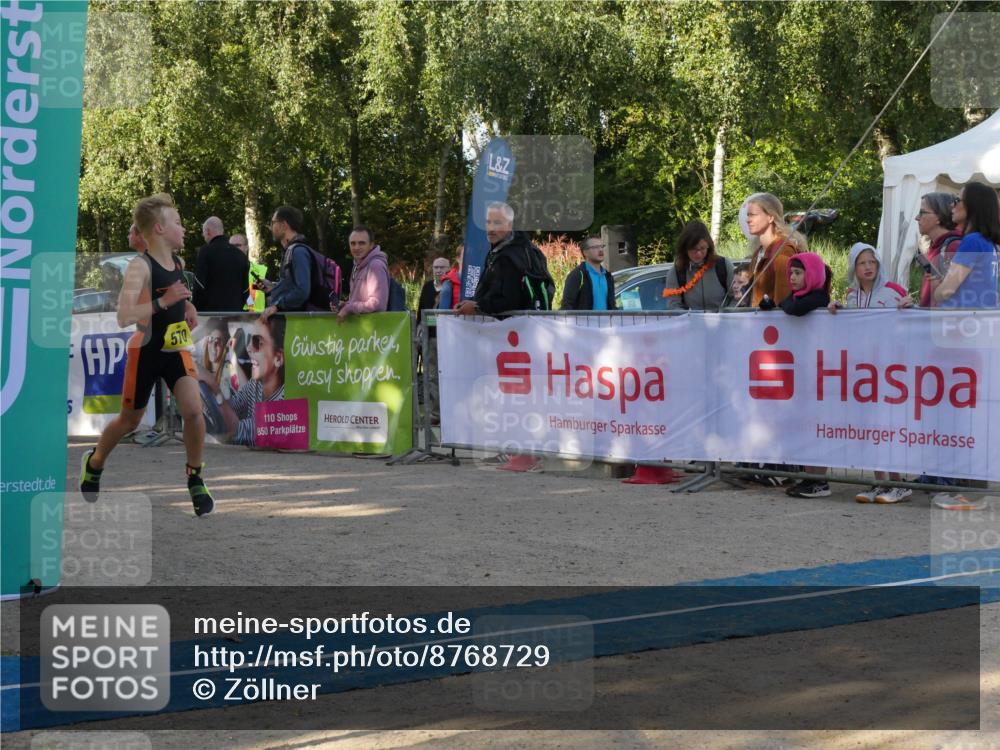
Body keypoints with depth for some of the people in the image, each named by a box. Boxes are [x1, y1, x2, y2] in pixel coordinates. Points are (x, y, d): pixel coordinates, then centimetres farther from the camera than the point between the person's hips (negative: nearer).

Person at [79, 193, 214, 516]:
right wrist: (163, 302, -34)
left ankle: (195, 480, 1)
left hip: (176, 350, 5)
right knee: (130, 420, 12)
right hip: (145, 352, -5)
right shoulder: (140, 267, -20)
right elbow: (124, 317, -31)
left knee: (193, 410, -17)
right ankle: (94, 462, 42)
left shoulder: (177, 262, 3)